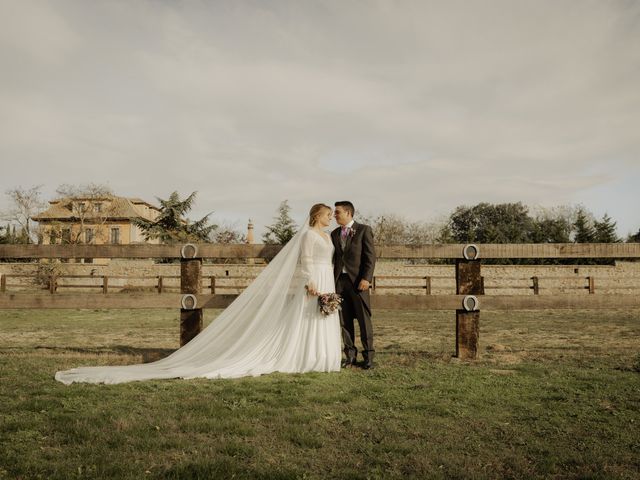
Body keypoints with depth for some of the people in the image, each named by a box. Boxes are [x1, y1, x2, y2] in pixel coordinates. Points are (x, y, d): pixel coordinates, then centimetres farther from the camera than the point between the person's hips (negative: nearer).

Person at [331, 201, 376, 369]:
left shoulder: (364, 230, 0)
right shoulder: (334, 234, 15)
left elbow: (370, 256, -6)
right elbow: (333, 258, 16)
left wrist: (366, 278, -15)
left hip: (358, 280, -5)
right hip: (340, 280, 5)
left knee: (364, 319, 0)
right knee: (344, 320, 7)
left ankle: (368, 355, 10)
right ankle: (350, 355, 16)